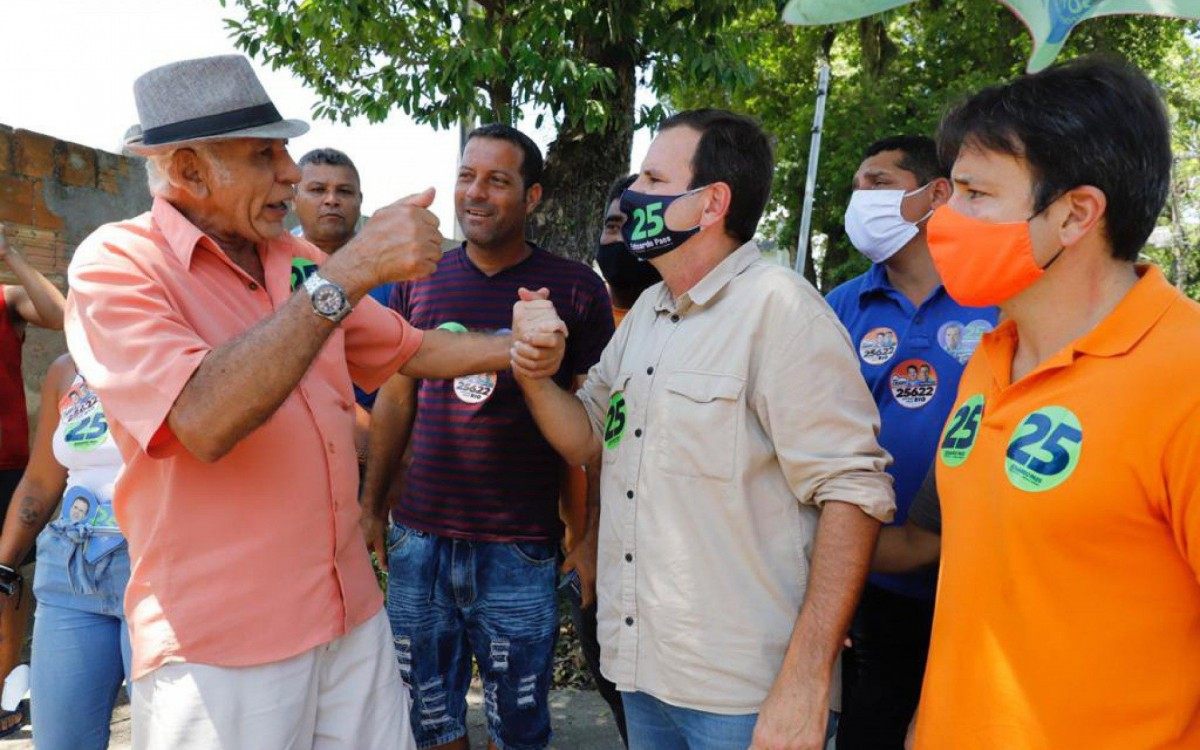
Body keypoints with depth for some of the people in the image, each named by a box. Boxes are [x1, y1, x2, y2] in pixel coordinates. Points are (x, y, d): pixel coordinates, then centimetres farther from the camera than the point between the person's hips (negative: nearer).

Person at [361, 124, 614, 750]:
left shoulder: (575, 289, -5)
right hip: (419, 539, 3)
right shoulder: (419, 281, 5)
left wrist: (594, 534, -8)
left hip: (520, 551, -3)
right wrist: (371, 506, 10)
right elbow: (396, 398, 12)